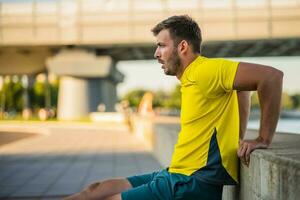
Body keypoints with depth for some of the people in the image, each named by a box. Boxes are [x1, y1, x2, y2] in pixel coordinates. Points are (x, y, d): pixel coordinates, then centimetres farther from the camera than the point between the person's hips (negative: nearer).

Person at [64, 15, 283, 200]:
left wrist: (263, 140, -18)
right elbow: (241, 86, 27)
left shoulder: (204, 71, -16)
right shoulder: (192, 77, 13)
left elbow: (272, 76, -23)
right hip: (176, 175, 9)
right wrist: (238, 140, 17)